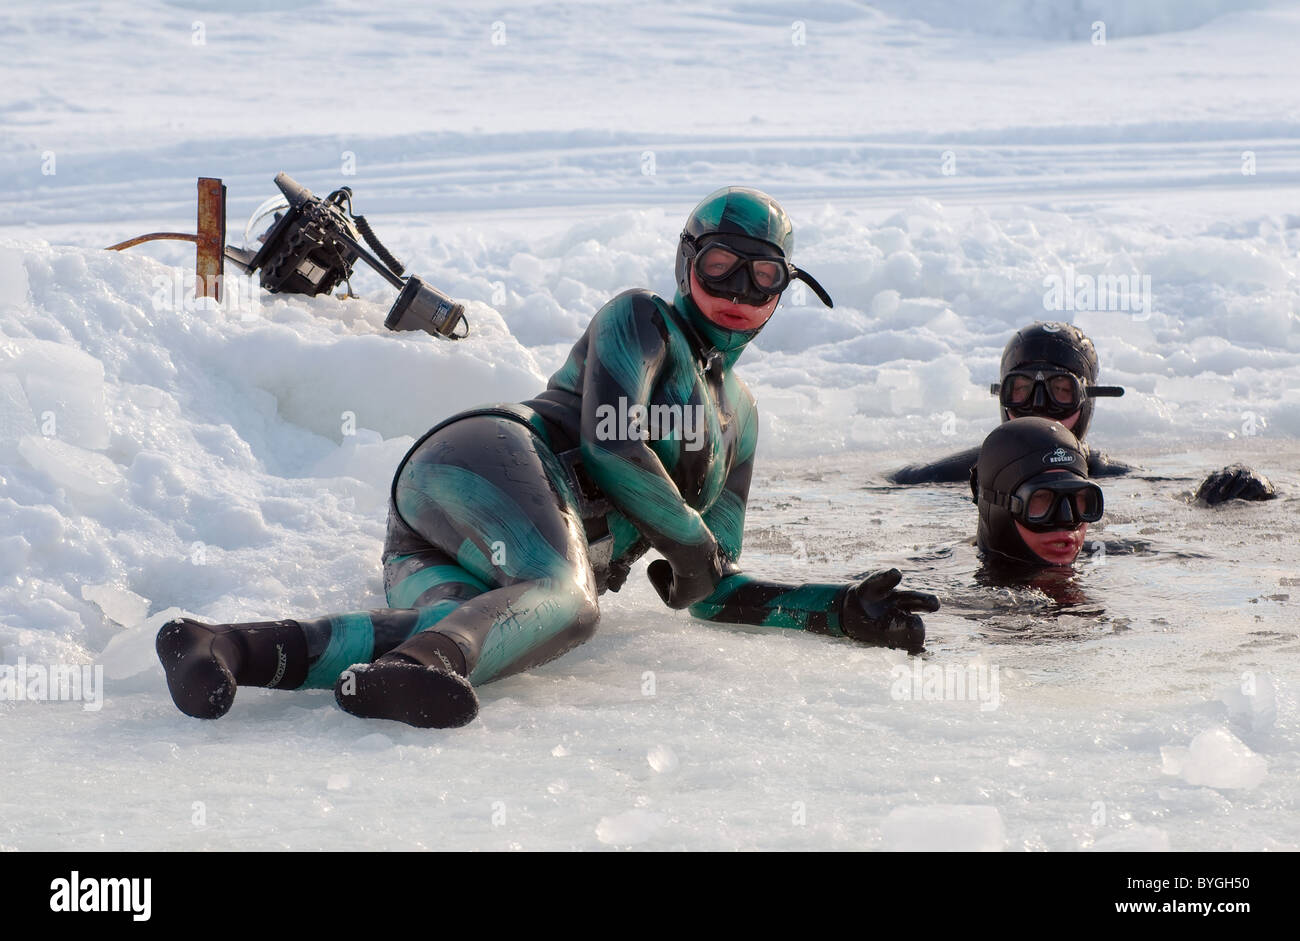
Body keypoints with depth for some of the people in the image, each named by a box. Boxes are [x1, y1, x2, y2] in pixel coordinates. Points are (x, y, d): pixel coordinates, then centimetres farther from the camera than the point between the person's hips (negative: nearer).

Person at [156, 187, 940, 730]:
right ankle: (425, 663, -70)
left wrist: (840, 611, 22)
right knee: (569, 601, -40)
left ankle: (234, 650, -53)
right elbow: (610, 442, -5)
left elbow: (714, 593, 31)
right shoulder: (641, 321, 13)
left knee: (457, 635, -34)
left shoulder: (740, 415, 34)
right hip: (486, 459, -6)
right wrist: (694, 543, 6)